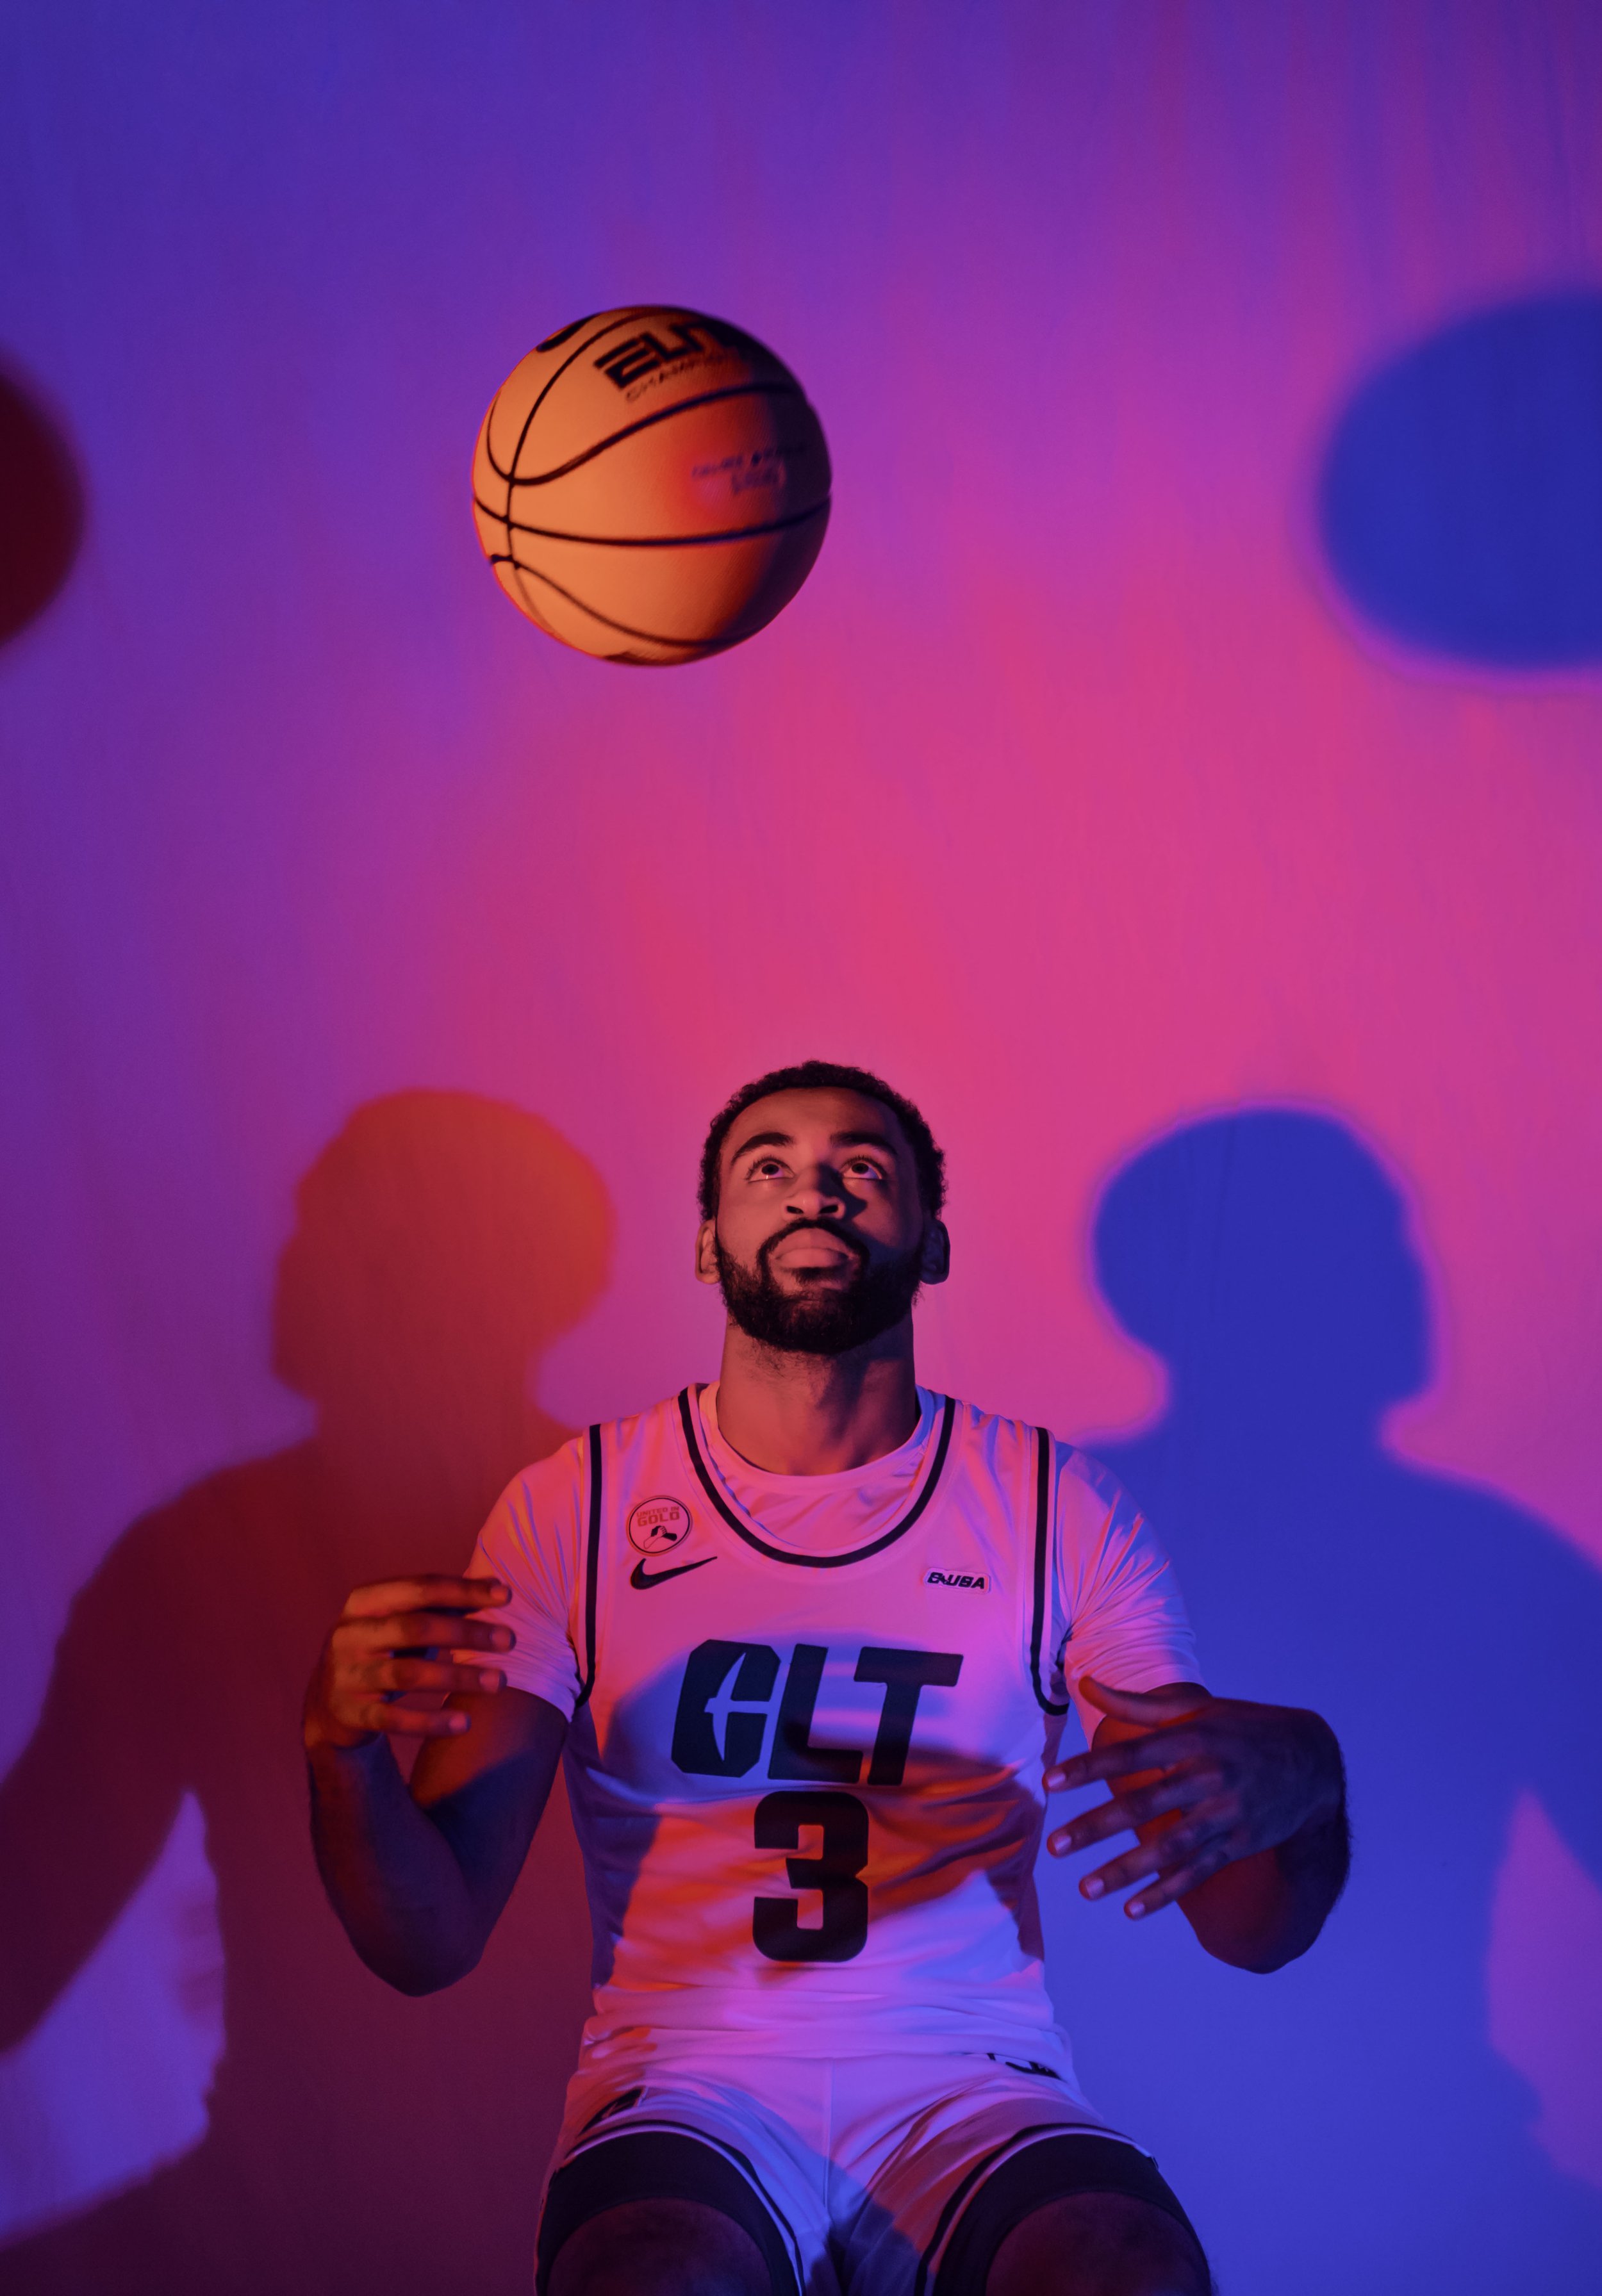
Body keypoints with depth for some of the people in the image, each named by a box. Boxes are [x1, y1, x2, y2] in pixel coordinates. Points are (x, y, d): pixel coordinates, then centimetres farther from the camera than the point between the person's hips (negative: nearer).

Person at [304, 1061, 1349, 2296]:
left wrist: (1293, 1777, -23)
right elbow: (428, 1943, -2)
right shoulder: (571, 1509, 3)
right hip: (686, 2083, 0)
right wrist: (346, 1742, -23)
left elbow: (1253, 1931, 1)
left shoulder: (1058, 1509, 4)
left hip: (974, 2088, 1)